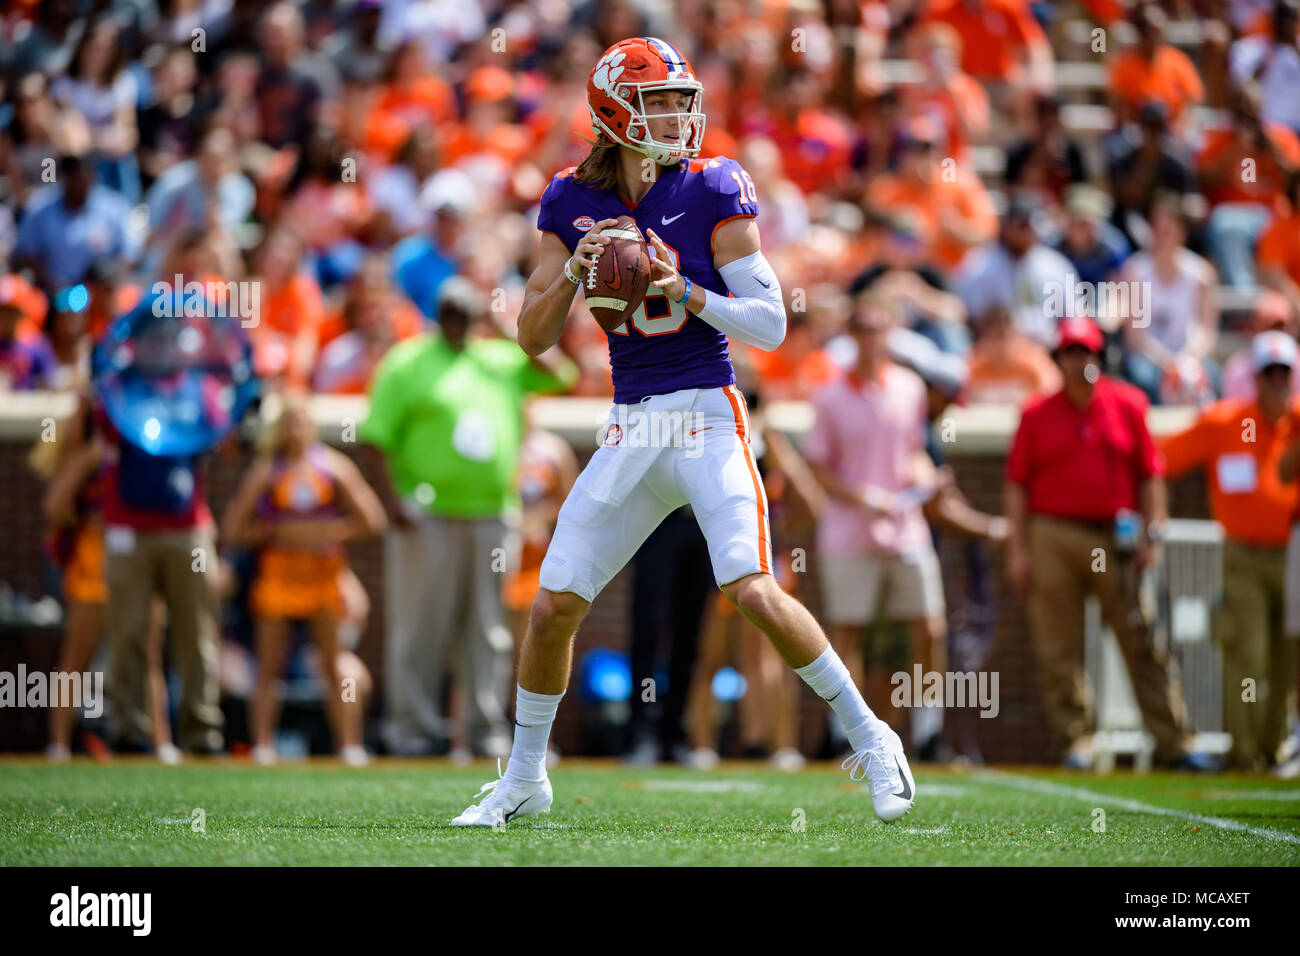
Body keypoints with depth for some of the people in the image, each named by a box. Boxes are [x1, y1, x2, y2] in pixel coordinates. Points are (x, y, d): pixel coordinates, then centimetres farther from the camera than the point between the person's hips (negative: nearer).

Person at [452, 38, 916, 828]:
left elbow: (770, 324, -7)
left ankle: (870, 737, -4)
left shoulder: (711, 190, -5)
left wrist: (682, 289, -19)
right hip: (630, 427, 4)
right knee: (555, 606, 2)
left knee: (753, 590, -21)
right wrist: (572, 271, -11)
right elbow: (534, 338, 7)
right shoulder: (574, 201, 6)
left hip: (708, 415, -4)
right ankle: (525, 779, 21)